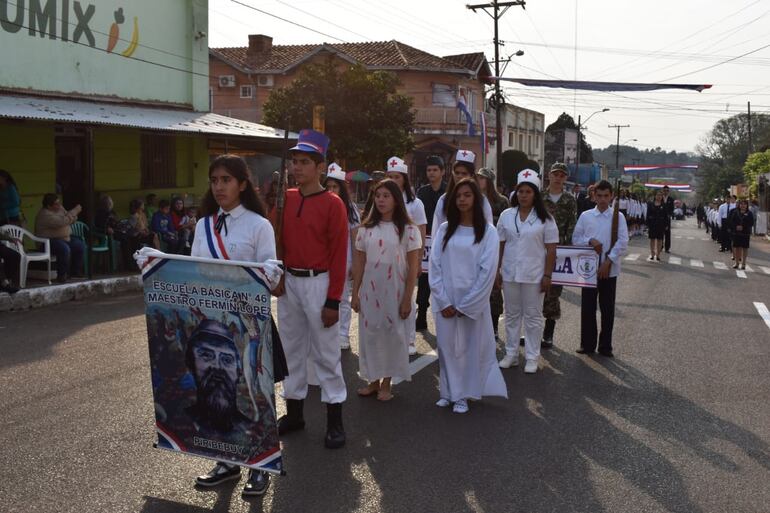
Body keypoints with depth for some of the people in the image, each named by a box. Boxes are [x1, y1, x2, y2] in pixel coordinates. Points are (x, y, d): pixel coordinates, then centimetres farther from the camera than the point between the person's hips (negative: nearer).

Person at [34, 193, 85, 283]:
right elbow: (62, 222, -33)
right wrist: (75, 211, -25)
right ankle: (61, 275, -21)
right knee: (64, 249, -34)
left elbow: (69, 220, 14)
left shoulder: (59, 209, 7)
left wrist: (75, 213, -9)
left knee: (80, 245, -2)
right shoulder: (45, 215, -22)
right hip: (49, 241, -10)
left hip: (64, 238, 10)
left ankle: (75, 271, 9)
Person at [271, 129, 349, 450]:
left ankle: (335, 420, 10)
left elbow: (339, 255, -11)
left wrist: (333, 301, -14)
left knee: (326, 352, 1)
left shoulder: (333, 204, -10)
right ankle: (294, 412, 27)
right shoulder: (286, 199, 6)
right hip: (288, 282, 6)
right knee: (291, 349, 14)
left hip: (318, 283, -6)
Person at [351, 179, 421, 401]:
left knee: (392, 334, 4)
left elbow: (413, 267, -5)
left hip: (395, 292, -3)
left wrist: (407, 299, -9)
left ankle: (386, 383, 18)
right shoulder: (366, 229, 5)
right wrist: (355, 293, 3)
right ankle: (373, 380, 21)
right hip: (369, 291, 3)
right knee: (370, 334, 7)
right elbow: (358, 263, 7)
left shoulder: (408, 229, -4)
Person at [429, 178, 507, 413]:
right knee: (447, 346, 7)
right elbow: (435, 265, 1)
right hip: (445, 301, 2)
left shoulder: (487, 232, -4)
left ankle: (462, 395, 16)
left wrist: (465, 306, -10)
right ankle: (447, 391, 20)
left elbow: (487, 271, -8)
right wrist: (443, 301, -7)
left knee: (469, 347, 4)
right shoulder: (444, 229, 4)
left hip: (473, 301, -2)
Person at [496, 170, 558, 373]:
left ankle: (532, 357, 15)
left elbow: (551, 249, -4)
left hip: (534, 276, -3)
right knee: (511, 315, 12)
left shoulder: (545, 219, -4)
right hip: (510, 274, 3)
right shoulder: (507, 215, 3)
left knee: (533, 317, 6)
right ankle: (511, 354, 23)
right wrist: (497, 270, 3)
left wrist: (547, 275, -8)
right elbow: (500, 245, 6)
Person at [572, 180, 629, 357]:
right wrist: (590, 241, -14)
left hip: (609, 269, -1)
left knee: (608, 308, 6)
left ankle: (605, 346, 16)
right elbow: (575, 238, 4)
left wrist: (608, 262, -12)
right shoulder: (585, 216, 4)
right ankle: (587, 344, 17)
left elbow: (623, 242, -6)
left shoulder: (618, 217, -1)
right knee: (588, 306, 5)